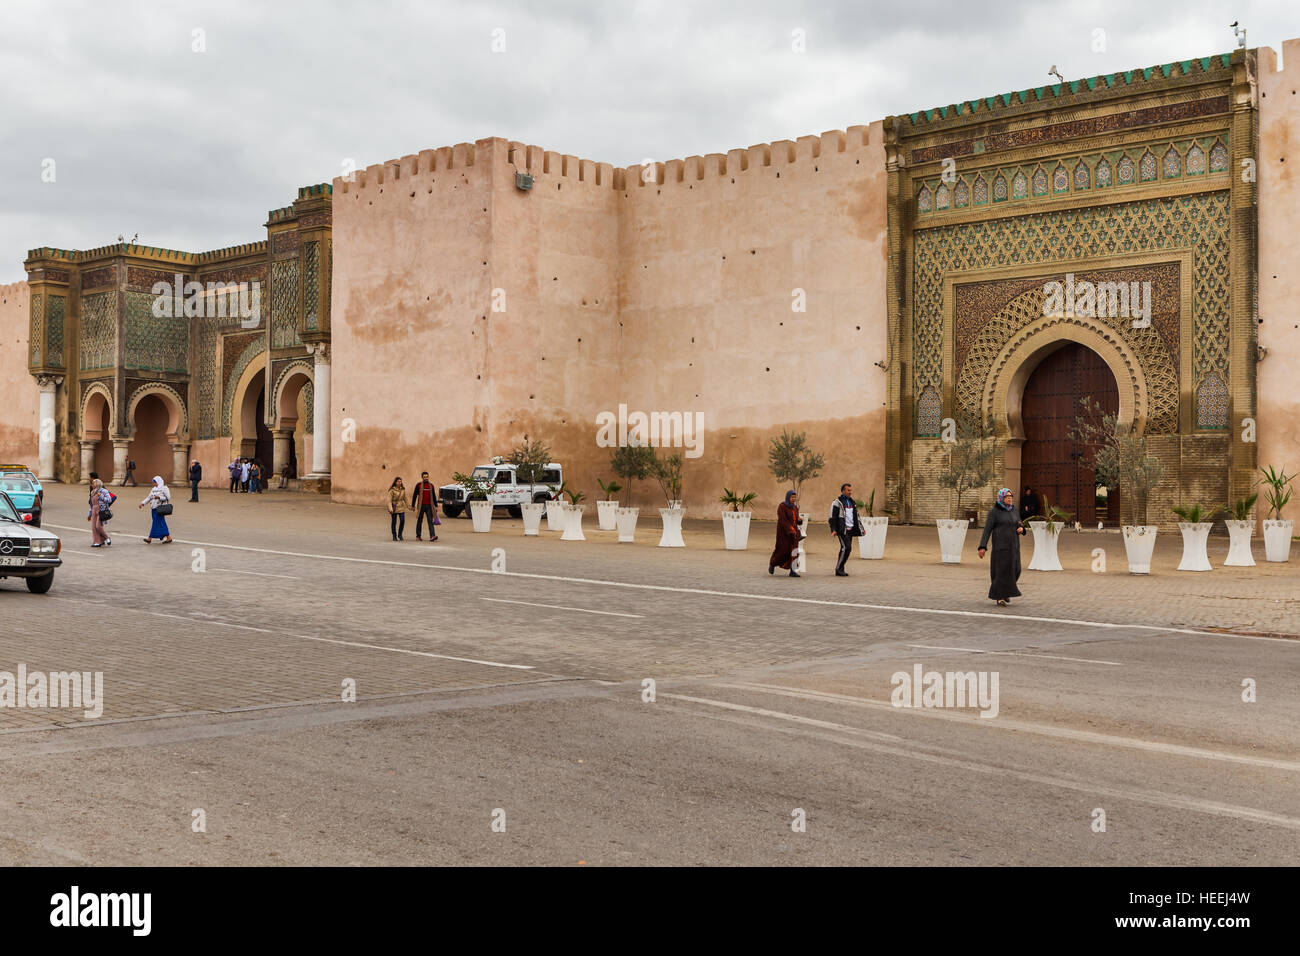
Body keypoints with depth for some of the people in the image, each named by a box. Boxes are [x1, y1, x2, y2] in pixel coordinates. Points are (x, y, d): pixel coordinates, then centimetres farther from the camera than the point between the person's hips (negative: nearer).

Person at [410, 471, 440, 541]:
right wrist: (413, 506, -2)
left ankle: (432, 536, -18)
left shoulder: (431, 485, 10)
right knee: (419, 521, 6)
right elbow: (414, 495, 1)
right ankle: (418, 536, 15)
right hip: (421, 506, -2)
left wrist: (436, 506, 10)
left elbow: (434, 496, 14)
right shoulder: (419, 485, 1)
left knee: (430, 521, -9)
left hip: (429, 506, 2)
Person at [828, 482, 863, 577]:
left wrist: (860, 528, 18)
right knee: (846, 547, -16)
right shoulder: (837, 502, -5)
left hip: (850, 529, 7)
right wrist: (833, 530, -17)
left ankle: (840, 569, 11)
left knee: (847, 549, 5)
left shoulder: (852, 502, 18)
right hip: (842, 529, -7)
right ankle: (838, 569, -9)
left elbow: (856, 516, 25)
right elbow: (833, 517, -8)